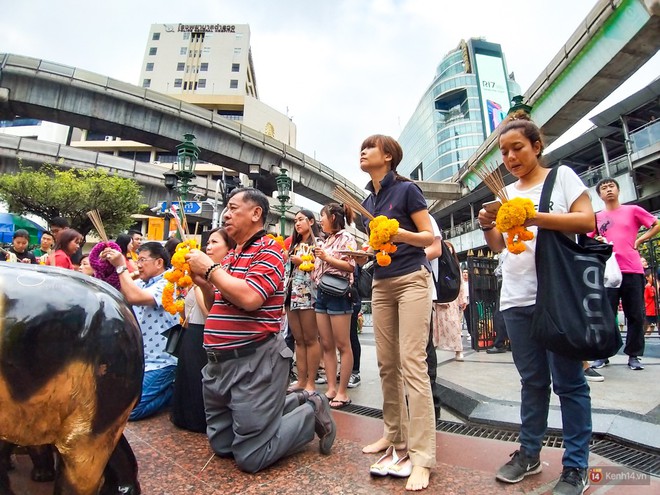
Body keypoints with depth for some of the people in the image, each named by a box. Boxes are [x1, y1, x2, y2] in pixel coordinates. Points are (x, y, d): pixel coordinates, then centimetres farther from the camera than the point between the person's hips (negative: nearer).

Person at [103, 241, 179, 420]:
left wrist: (121, 266, -22)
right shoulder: (139, 284, 9)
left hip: (160, 362, -9)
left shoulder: (167, 285, -16)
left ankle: (172, 391, 7)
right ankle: (165, 389, 21)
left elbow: (133, 297, -31)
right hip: (138, 359, 9)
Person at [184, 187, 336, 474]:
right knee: (221, 446, 21)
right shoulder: (229, 256, 11)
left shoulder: (268, 249, -12)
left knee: (250, 458, 3)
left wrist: (210, 269, -14)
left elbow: (250, 298, -27)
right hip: (219, 363, 9)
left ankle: (312, 412, 20)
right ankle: (295, 402, 28)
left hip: (254, 363, -9)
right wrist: (203, 283, 2)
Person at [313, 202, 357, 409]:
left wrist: (326, 257, -13)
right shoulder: (326, 240, 19)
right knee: (326, 345, 9)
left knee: (342, 345, -1)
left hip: (338, 293, -8)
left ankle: (342, 392, 7)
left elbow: (351, 266, -13)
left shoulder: (346, 237, -3)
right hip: (321, 293, 8)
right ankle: (331, 388, 17)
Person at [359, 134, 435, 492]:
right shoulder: (367, 201, 15)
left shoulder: (406, 189, -5)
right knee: (387, 364, 10)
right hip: (381, 284, 7)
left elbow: (429, 237, -8)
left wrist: (402, 234, -24)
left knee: (412, 364, -10)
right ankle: (394, 433, 26)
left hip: (412, 279, -7)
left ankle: (421, 456, -1)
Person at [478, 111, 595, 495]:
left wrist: (535, 218, -19)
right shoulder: (507, 193, 17)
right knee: (533, 379, 14)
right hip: (517, 298, 5)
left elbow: (587, 221, -7)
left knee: (568, 381, 3)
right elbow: (498, 246, 15)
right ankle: (530, 453, 26)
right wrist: (488, 226, -5)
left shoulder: (562, 175, 5)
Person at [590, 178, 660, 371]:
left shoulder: (633, 210, 9)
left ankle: (634, 355, 15)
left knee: (636, 316, 3)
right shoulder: (597, 217, 12)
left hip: (633, 270, 0)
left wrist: (639, 240, 3)